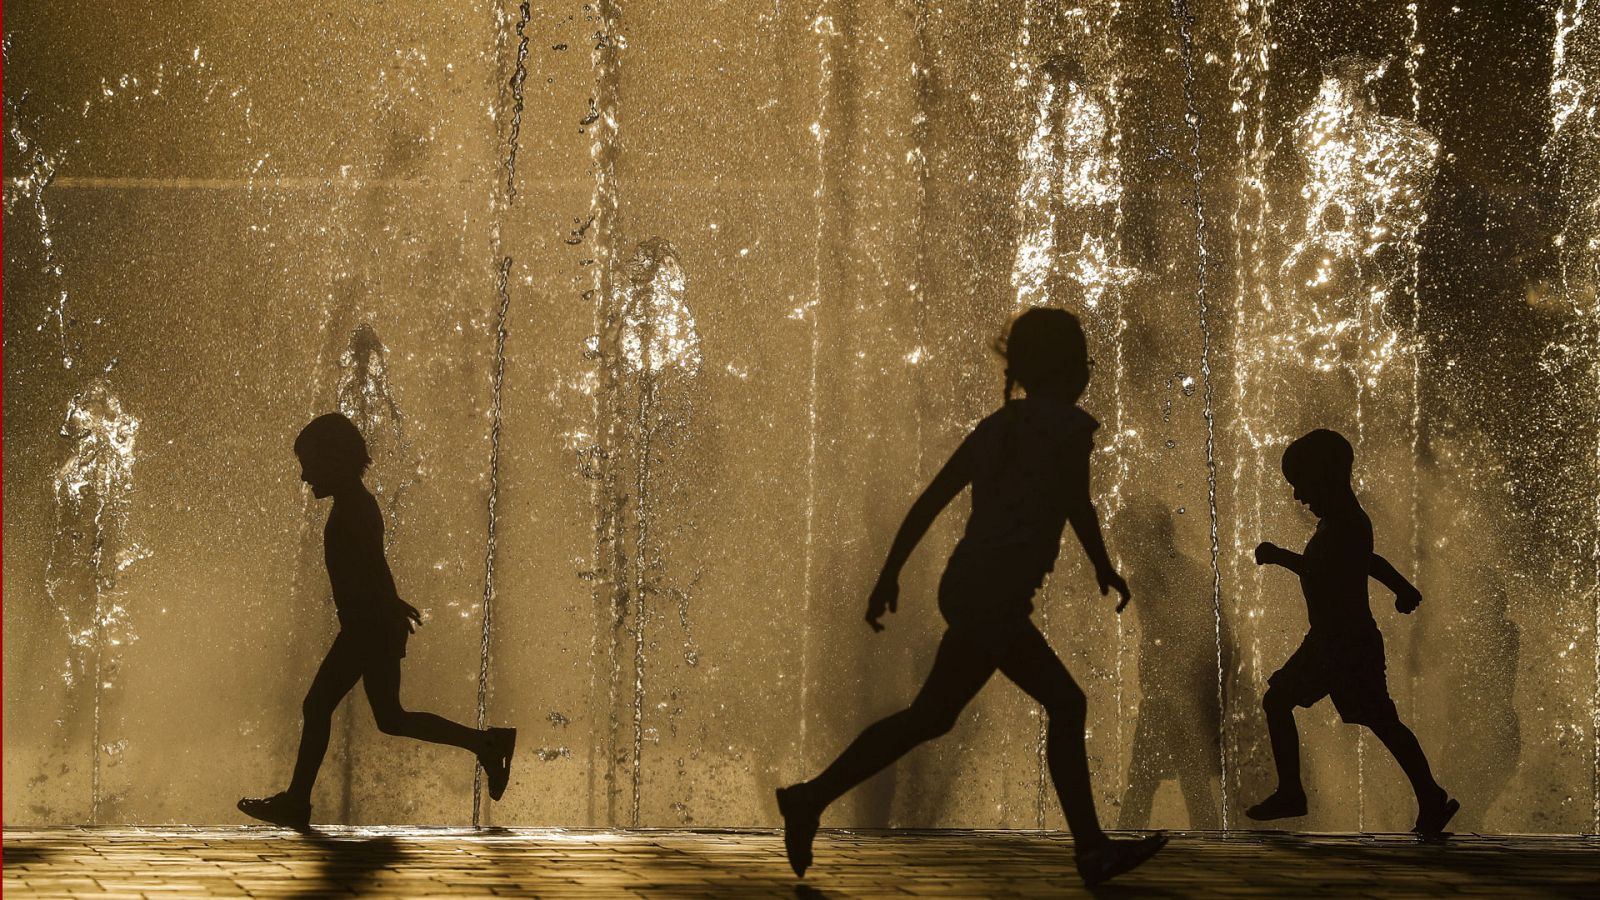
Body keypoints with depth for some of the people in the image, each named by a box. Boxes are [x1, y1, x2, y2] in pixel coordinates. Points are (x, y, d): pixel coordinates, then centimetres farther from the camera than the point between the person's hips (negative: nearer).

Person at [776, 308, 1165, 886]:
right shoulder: (1069, 426, -5)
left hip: (969, 585, 9)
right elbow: (1078, 506, -13)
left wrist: (890, 574, 15)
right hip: (995, 594, -9)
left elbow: (930, 499, 14)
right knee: (932, 714, -9)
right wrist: (1105, 569, 3)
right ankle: (813, 800, -8)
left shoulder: (998, 426, 16)